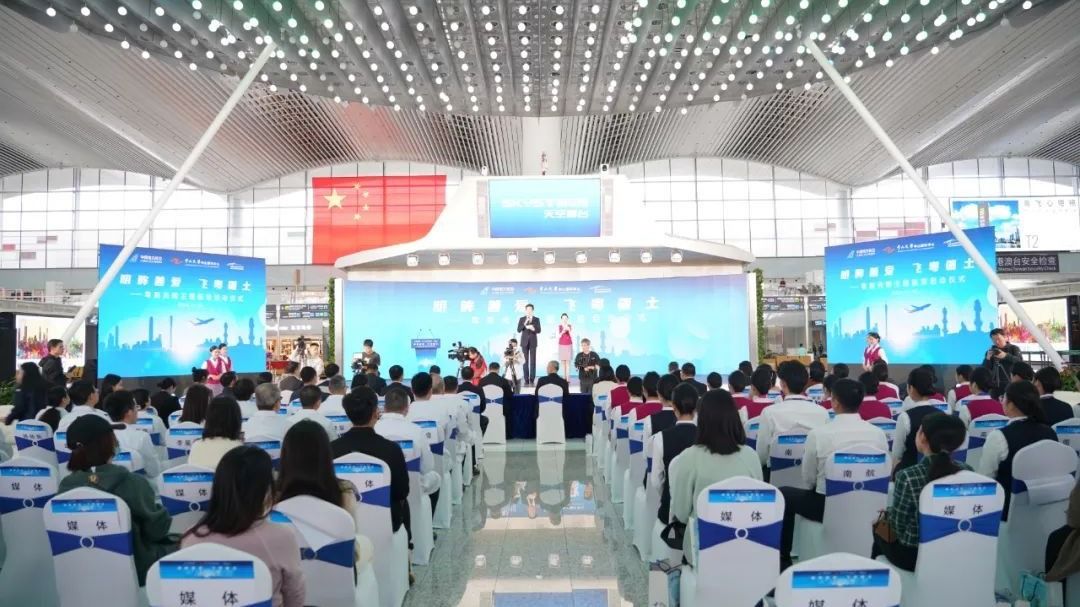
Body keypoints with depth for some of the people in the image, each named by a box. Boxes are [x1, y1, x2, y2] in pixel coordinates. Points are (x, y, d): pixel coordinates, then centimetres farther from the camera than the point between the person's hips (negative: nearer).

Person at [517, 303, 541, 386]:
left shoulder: (536, 319, 7)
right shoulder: (521, 319, 7)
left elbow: (539, 331, 0)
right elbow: (518, 330, -2)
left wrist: (533, 328, -18)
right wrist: (524, 324, -16)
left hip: (533, 342, 0)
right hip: (524, 342, 0)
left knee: (533, 361, -4)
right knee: (525, 361, -1)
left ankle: (532, 380, -2)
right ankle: (526, 380, 2)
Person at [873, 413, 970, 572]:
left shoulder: (908, 477, -26)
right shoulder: (967, 472, -11)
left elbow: (899, 526, -15)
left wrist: (887, 512, 6)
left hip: (912, 556, -4)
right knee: (886, 519, 28)